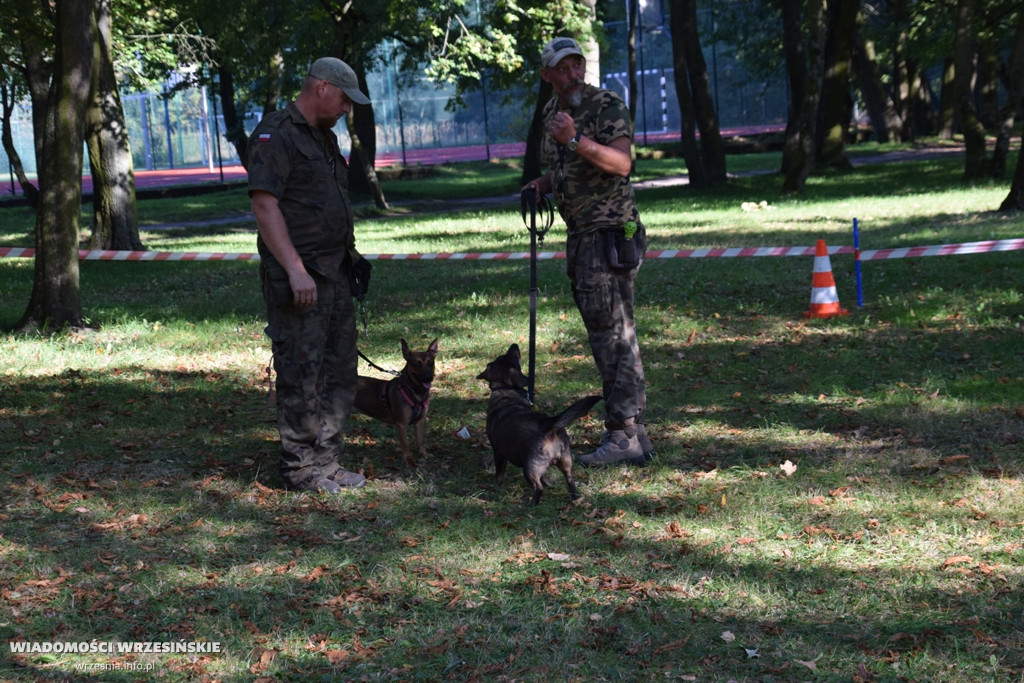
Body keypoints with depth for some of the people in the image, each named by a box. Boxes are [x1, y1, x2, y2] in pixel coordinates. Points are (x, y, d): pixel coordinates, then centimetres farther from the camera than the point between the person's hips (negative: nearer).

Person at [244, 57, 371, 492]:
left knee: (340, 370, 12)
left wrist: (349, 255, 20)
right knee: (301, 373, -5)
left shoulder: (325, 137, 19)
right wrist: (295, 270, -24)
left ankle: (326, 463, 21)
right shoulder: (276, 134, -11)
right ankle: (301, 469, 3)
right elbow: (265, 204, -19)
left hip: (335, 272, 10)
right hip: (298, 276, -10)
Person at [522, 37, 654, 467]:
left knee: (613, 335, -11)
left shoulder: (607, 106, -10)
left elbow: (621, 162, -26)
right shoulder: (552, 113, 16)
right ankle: (635, 433, 15)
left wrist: (575, 139, -37)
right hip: (579, 237, 9)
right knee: (604, 336, 10)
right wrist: (541, 185, 8)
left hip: (610, 234, -9)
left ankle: (622, 437, -9)